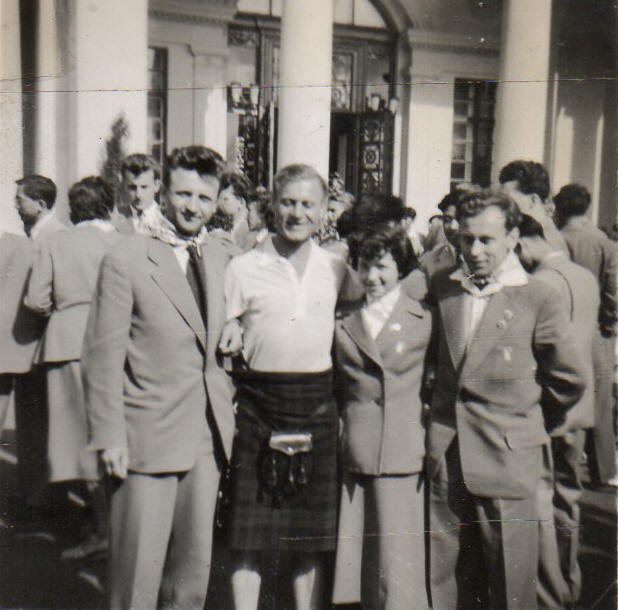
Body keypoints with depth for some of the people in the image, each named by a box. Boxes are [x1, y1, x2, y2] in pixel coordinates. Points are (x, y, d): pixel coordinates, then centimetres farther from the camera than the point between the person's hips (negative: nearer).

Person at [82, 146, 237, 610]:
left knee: (195, 566, 14)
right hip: (147, 438, -4)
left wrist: (230, 409, 10)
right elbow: (103, 354, -8)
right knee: (138, 566, 2)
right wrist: (109, 436, -11)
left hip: (209, 436, 5)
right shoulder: (127, 259, -7)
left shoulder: (227, 258, 8)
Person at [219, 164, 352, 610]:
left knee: (313, 537, 12)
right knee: (249, 537, 4)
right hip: (258, 406, -2)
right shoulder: (243, 269, 0)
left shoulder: (337, 270, 7)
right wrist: (230, 340, -17)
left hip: (317, 407, 2)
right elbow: (221, 342, 4)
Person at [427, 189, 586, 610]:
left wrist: (530, 421, 9)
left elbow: (570, 380, 1)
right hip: (445, 462, 4)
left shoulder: (539, 299, -6)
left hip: (508, 462, -3)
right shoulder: (442, 291, 7)